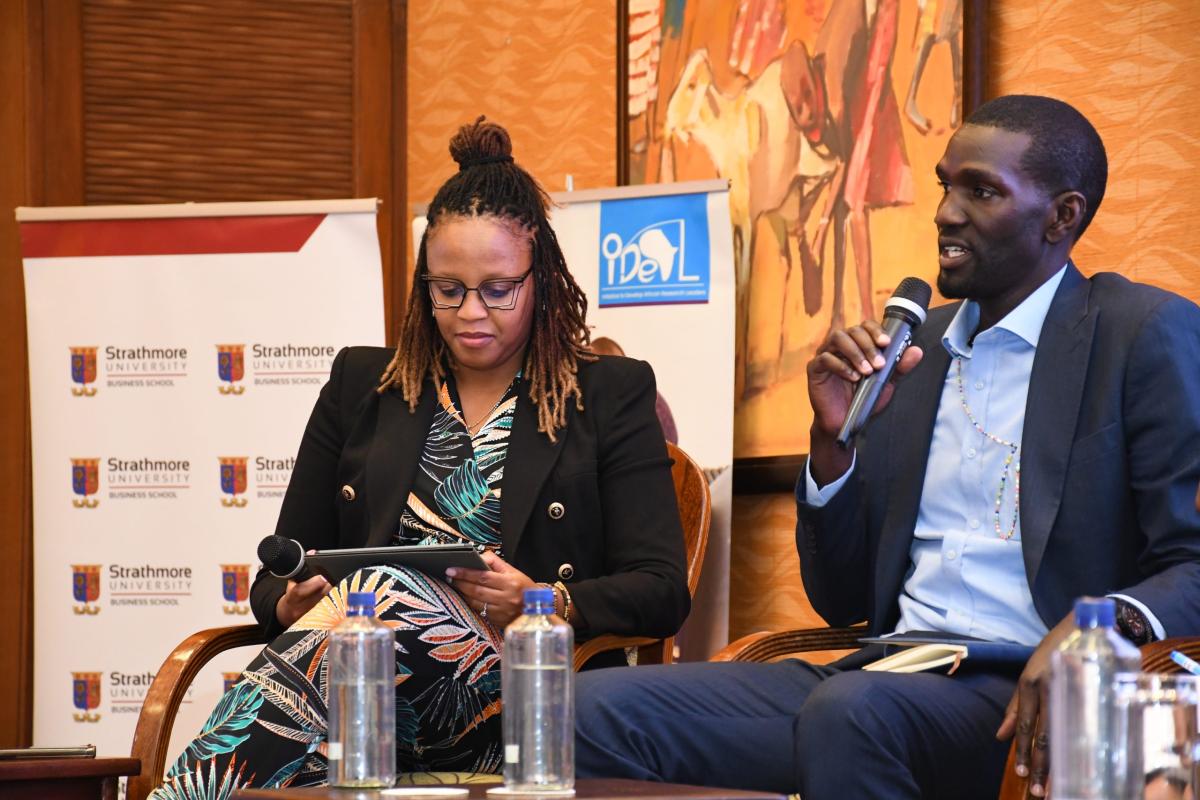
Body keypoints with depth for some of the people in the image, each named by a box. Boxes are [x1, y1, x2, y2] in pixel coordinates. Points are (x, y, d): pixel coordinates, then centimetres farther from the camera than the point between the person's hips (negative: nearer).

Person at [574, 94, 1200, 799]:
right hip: (890, 674, 6)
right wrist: (834, 442, 3)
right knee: (598, 710, -15)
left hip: (1024, 707, -6)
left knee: (852, 708, -39)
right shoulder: (911, 350, 19)